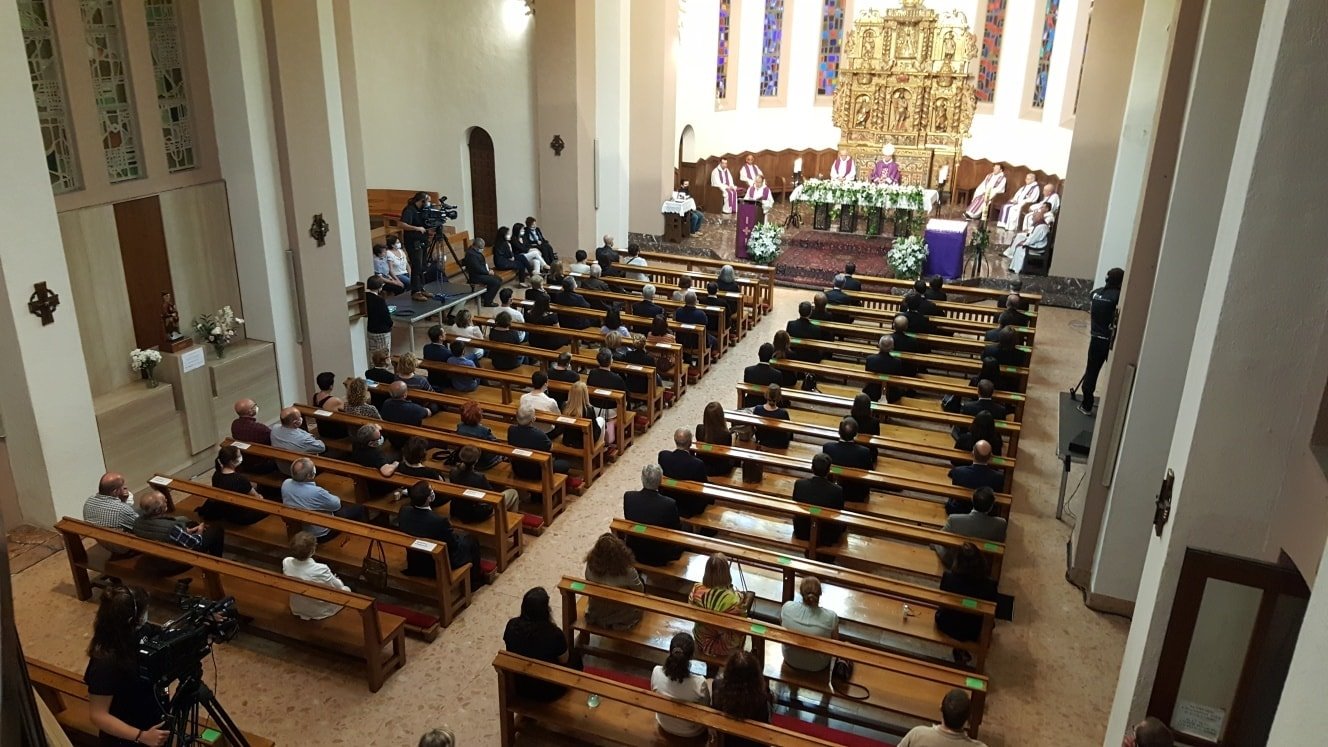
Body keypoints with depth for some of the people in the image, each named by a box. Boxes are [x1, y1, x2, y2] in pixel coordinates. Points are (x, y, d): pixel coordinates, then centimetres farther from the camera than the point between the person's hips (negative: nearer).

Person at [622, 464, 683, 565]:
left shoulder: (628, 497, -19)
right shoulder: (669, 504, -29)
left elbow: (628, 520, 0)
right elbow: (677, 530, -12)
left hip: (635, 551, 4)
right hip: (660, 556, -4)